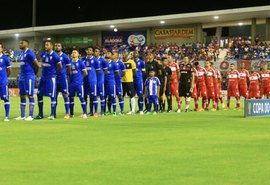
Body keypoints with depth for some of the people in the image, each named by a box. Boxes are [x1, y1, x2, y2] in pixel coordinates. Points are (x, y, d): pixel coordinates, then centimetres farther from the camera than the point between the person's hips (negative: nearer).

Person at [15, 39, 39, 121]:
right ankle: (22, 116, 13)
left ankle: (31, 116, -3)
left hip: (29, 77, -9)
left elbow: (37, 65, -12)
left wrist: (34, 74, 1)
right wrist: (21, 74, 17)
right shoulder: (21, 54, 16)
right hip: (22, 77, 9)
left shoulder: (29, 53, -12)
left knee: (30, 95, -5)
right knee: (22, 96, 9)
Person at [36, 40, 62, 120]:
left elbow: (59, 66, -5)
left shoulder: (54, 55, -13)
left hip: (51, 78, -7)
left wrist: (54, 73, 6)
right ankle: (40, 114, 16)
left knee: (52, 96, -3)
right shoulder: (43, 54, 5)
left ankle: (52, 115, 2)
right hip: (43, 77, 7)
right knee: (39, 94, 7)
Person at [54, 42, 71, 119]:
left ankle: (67, 113, 0)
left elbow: (69, 68, 3)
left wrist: (63, 73, 7)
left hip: (62, 78, -4)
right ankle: (54, 113, 14)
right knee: (54, 96, 7)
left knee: (65, 95, -3)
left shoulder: (64, 56, -4)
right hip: (54, 78, 4)